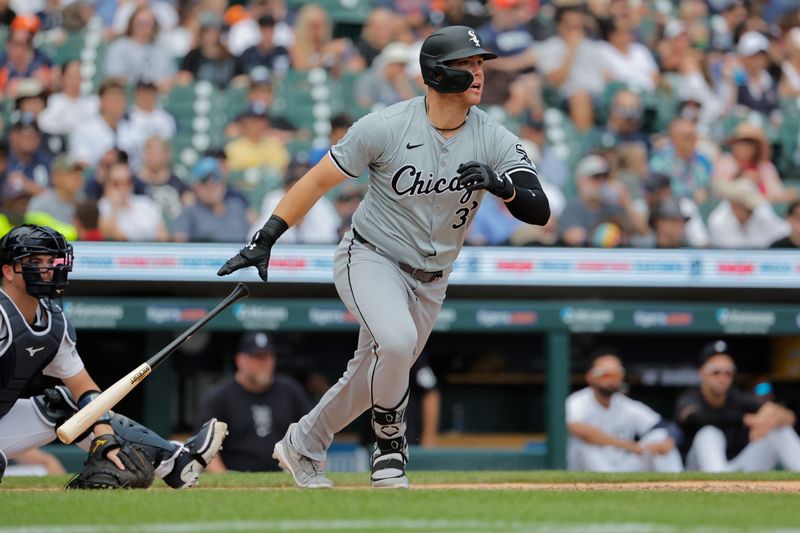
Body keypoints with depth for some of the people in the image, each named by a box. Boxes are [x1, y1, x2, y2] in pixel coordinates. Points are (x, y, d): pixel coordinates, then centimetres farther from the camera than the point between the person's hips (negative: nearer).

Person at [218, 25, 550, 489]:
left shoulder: (496, 141, -11)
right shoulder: (386, 127, -18)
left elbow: (540, 212, -18)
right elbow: (319, 180, -10)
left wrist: (502, 185, -39)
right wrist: (265, 239, -13)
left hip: (430, 281, 4)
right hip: (370, 259, -4)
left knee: (376, 374, 13)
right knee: (396, 340, -32)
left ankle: (302, 446, 38)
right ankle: (391, 447, -11)